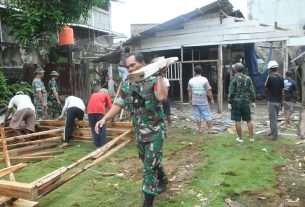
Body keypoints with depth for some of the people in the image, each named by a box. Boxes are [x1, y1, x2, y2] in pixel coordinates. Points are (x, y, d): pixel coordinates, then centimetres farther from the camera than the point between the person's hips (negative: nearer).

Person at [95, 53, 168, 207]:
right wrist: (104, 119, -11)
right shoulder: (126, 87, 4)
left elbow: (162, 97, -32)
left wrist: (159, 76, -26)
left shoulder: (153, 81, -13)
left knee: (150, 165, -4)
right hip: (139, 132, 6)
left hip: (155, 131, -6)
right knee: (148, 162, 23)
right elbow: (117, 105, 3)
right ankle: (162, 180, 50)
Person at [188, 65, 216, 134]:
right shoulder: (204, 80, -8)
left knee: (197, 115, 10)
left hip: (194, 102, 4)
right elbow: (209, 91, -9)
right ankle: (210, 129, 5)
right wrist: (212, 99, 0)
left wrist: (190, 100, 18)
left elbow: (189, 92, 8)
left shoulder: (191, 80, 2)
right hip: (203, 101, -3)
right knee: (207, 115, 3)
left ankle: (200, 129, 14)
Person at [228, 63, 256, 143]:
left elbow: (231, 92, -10)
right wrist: (253, 101, 11)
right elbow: (252, 91, 5)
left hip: (236, 102, -4)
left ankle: (240, 138, 8)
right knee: (249, 120, 11)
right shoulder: (248, 78, 5)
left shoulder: (234, 79, -7)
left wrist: (230, 102, -5)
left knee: (237, 121, 3)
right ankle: (251, 137, 14)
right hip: (246, 102, 4)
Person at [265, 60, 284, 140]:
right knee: (275, 118, 17)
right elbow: (282, 90, 6)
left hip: (272, 101, -7)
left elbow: (266, 89, -5)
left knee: (273, 118, -1)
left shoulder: (270, 77, -14)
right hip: (278, 101, 7)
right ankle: (273, 133, 25)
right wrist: (282, 101, 12)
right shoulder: (281, 77, 5)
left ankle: (274, 135, 2)